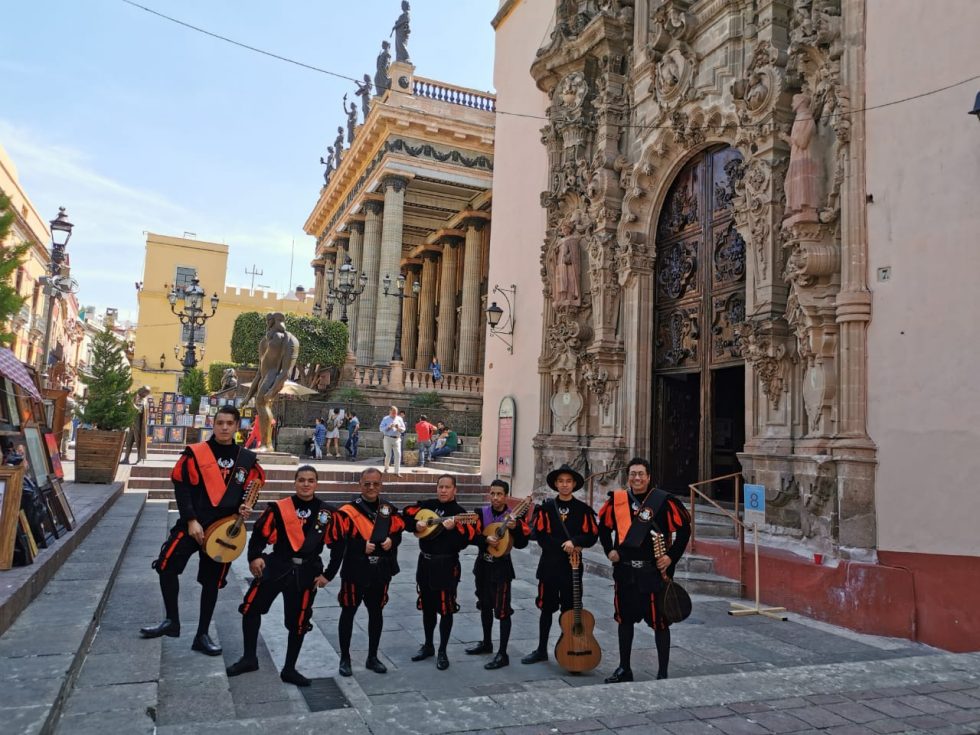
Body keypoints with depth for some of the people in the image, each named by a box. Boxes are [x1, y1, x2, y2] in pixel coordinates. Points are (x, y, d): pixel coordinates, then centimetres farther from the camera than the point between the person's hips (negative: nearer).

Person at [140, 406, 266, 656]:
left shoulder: (248, 460, 2)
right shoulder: (195, 453, -6)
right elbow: (181, 488, -8)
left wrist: (244, 508, -8)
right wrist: (191, 521, -14)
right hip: (192, 524, -2)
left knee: (212, 581, 9)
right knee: (167, 566, -12)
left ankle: (202, 635, 22)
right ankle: (172, 621, 10)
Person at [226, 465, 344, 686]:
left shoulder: (327, 513, -5)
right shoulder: (279, 508, -7)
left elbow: (338, 545, 2)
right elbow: (260, 533, -1)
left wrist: (328, 575, 1)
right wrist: (255, 557, -17)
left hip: (306, 574, 0)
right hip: (276, 566, 0)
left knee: (298, 623, 9)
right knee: (251, 607, -1)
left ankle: (289, 670, 27)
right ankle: (249, 658, 21)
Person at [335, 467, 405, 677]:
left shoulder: (388, 509, 4)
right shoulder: (349, 510, -12)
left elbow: (398, 532, 13)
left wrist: (391, 541, -8)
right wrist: (362, 546, -21)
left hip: (381, 570, 4)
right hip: (355, 570, -4)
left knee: (376, 612, 14)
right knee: (348, 612, 7)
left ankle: (372, 657, 29)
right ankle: (345, 658, 22)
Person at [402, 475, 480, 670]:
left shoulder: (459, 513, -8)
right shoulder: (428, 505, 5)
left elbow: (462, 543, -17)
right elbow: (406, 516, 6)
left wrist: (452, 529, -32)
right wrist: (417, 525, -10)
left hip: (446, 566, -5)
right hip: (425, 562, 5)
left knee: (445, 609, 0)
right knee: (427, 607, 16)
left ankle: (442, 652, 13)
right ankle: (428, 646, 31)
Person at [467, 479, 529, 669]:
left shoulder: (514, 517, -9)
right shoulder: (482, 513, 1)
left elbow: (521, 544, -11)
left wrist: (515, 528, -28)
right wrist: (486, 539, -22)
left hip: (501, 567, -5)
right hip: (483, 565, 5)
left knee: (502, 611, -5)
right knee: (485, 606, 19)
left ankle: (503, 654, 2)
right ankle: (486, 643, 37)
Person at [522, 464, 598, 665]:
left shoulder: (583, 510, 1)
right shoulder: (546, 508, 2)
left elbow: (592, 536, -2)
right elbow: (540, 535, -5)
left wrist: (574, 542, -18)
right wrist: (563, 546, -13)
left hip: (573, 566, -1)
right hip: (549, 565, 1)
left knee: (570, 609, 6)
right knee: (546, 608, 9)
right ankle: (541, 650, 20)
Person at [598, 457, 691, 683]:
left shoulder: (664, 501, -8)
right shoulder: (617, 500, 3)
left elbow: (684, 529, -3)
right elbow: (604, 526, 17)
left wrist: (671, 556, -9)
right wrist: (609, 550, 5)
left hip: (653, 572, -4)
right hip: (624, 571, 4)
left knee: (660, 622, 2)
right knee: (625, 620, 14)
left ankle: (663, 673, 15)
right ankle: (624, 669, 29)